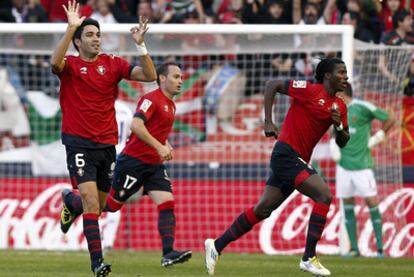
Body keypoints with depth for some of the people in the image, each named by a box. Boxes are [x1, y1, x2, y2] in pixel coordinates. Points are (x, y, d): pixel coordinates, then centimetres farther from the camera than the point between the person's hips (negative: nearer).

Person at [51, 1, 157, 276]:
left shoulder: (113, 64, 6)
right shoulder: (71, 65, -2)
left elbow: (149, 76, -2)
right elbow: (56, 62, -27)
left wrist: (140, 45, -14)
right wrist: (71, 28, -29)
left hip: (107, 143, 4)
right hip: (79, 142, -4)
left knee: (100, 204, 15)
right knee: (91, 200, -18)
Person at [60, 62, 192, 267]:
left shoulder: (170, 105, 15)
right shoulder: (151, 99, -15)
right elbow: (136, 125, -29)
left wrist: (166, 146, 10)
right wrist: (159, 146, -31)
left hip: (154, 165, 8)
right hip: (133, 160, -8)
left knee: (167, 203, -10)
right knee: (113, 204, 3)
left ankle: (168, 253, -17)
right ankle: (71, 202, 28)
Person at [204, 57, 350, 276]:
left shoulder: (340, 106, 13)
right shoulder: (310, 90, -9)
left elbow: (342, 143, 17)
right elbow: (272, 85, -6)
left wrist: (339, 125, -5)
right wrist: (268, 121, -10)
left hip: (298, 161, 8)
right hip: (286, 153, -8)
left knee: (262, 210, 10)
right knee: (324, 195, -19)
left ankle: (216, 246, 18)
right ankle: (309, 258, -18)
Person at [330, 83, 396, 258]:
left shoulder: (363, 108, -9)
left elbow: (390, 119, -3)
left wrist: (377, 138, 0)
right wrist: (334, 146, 10)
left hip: (362, 165, -6)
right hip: (343, 165, 6)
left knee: (371, 202, -6)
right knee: (348, 206, 5)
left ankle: (380, 248, -2)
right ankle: (353, 248, 10)